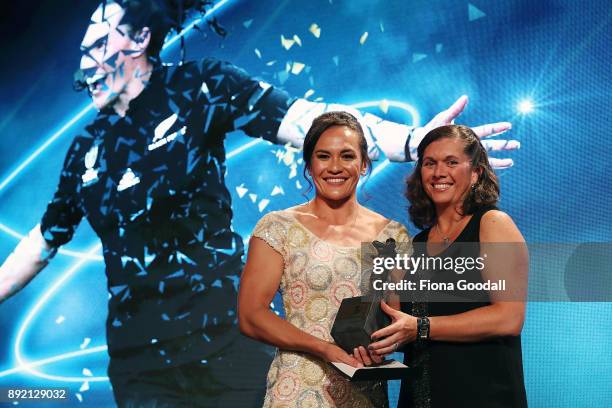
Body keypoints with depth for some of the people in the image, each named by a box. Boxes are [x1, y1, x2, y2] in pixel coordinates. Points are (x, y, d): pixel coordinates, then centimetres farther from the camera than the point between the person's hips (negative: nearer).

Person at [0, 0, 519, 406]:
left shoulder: (199, 88, -4)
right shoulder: (87, 147, 8)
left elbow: (302, 120, -17)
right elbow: (43, 241, 19)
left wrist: (414, 141, -32)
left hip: (223, 336, -3)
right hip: (136, 358, 4)